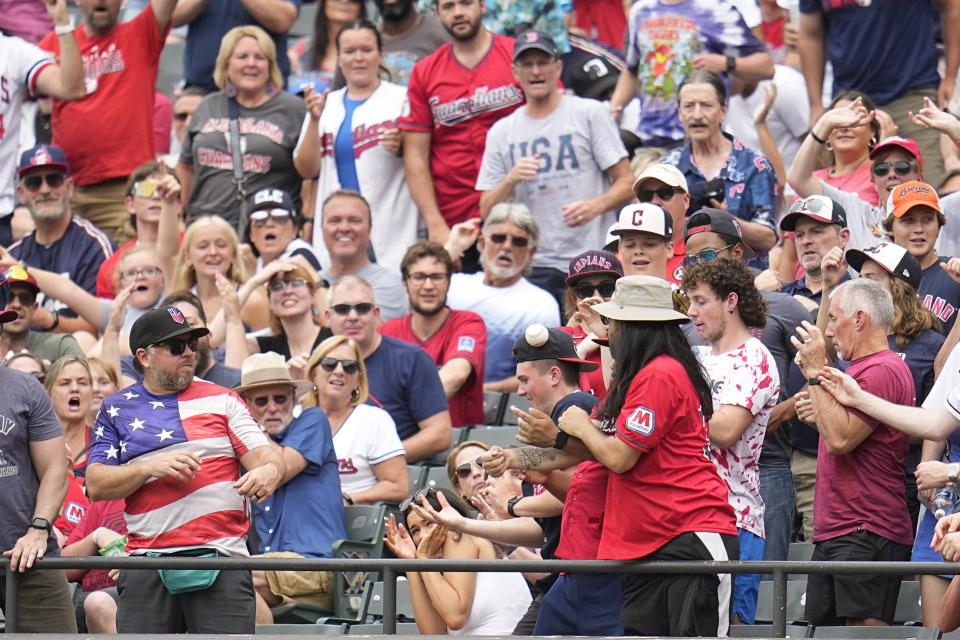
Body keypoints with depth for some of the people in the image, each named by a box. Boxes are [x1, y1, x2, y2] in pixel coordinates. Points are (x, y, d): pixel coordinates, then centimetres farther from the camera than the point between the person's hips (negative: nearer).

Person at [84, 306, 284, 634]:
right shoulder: (116, 410, 14)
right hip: (148, 567, 1)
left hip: (221, 561, -1)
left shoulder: (222, 400, 13)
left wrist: (269, 471, -21)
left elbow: (265, 455, 4)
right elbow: (96, 484, 5)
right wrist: (151, 467, -11)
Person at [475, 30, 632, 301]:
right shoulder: (501, 133, 15)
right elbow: (487, 212, 12)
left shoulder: (591, 113, 5)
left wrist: (595, 206, -18)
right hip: (532, 266, 2)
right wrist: (511, 180, -8)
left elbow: (626, 181, 2)